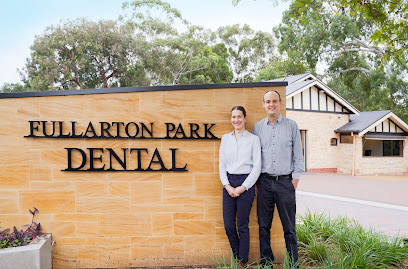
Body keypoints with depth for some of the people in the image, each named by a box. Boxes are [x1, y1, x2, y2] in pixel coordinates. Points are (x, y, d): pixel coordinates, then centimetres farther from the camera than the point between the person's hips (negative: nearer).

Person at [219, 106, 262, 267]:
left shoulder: (253, 139, 0)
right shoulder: (225, 138, 10)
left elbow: (257, 167, -4)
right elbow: (222, 165, 9)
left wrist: (243, 187, -10)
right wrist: (227, 186, -4)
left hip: (246, 183, -3)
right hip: (228, 183, 4)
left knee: (242, 226, 2)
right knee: (228, 226, 5)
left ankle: (243, 261, 19)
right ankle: (236, 257, 26)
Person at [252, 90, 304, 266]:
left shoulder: (291, 125, 5)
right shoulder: (258, 127, 9)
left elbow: (298, 154, 6)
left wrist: (296, 178, 0)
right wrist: (255, 178, 6)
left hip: (285, 181, -1)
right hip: (264, 182, 2)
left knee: (289, 226, 4)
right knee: (264, 225, 7)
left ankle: (293, 263, 16)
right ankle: (266, 261, 19)